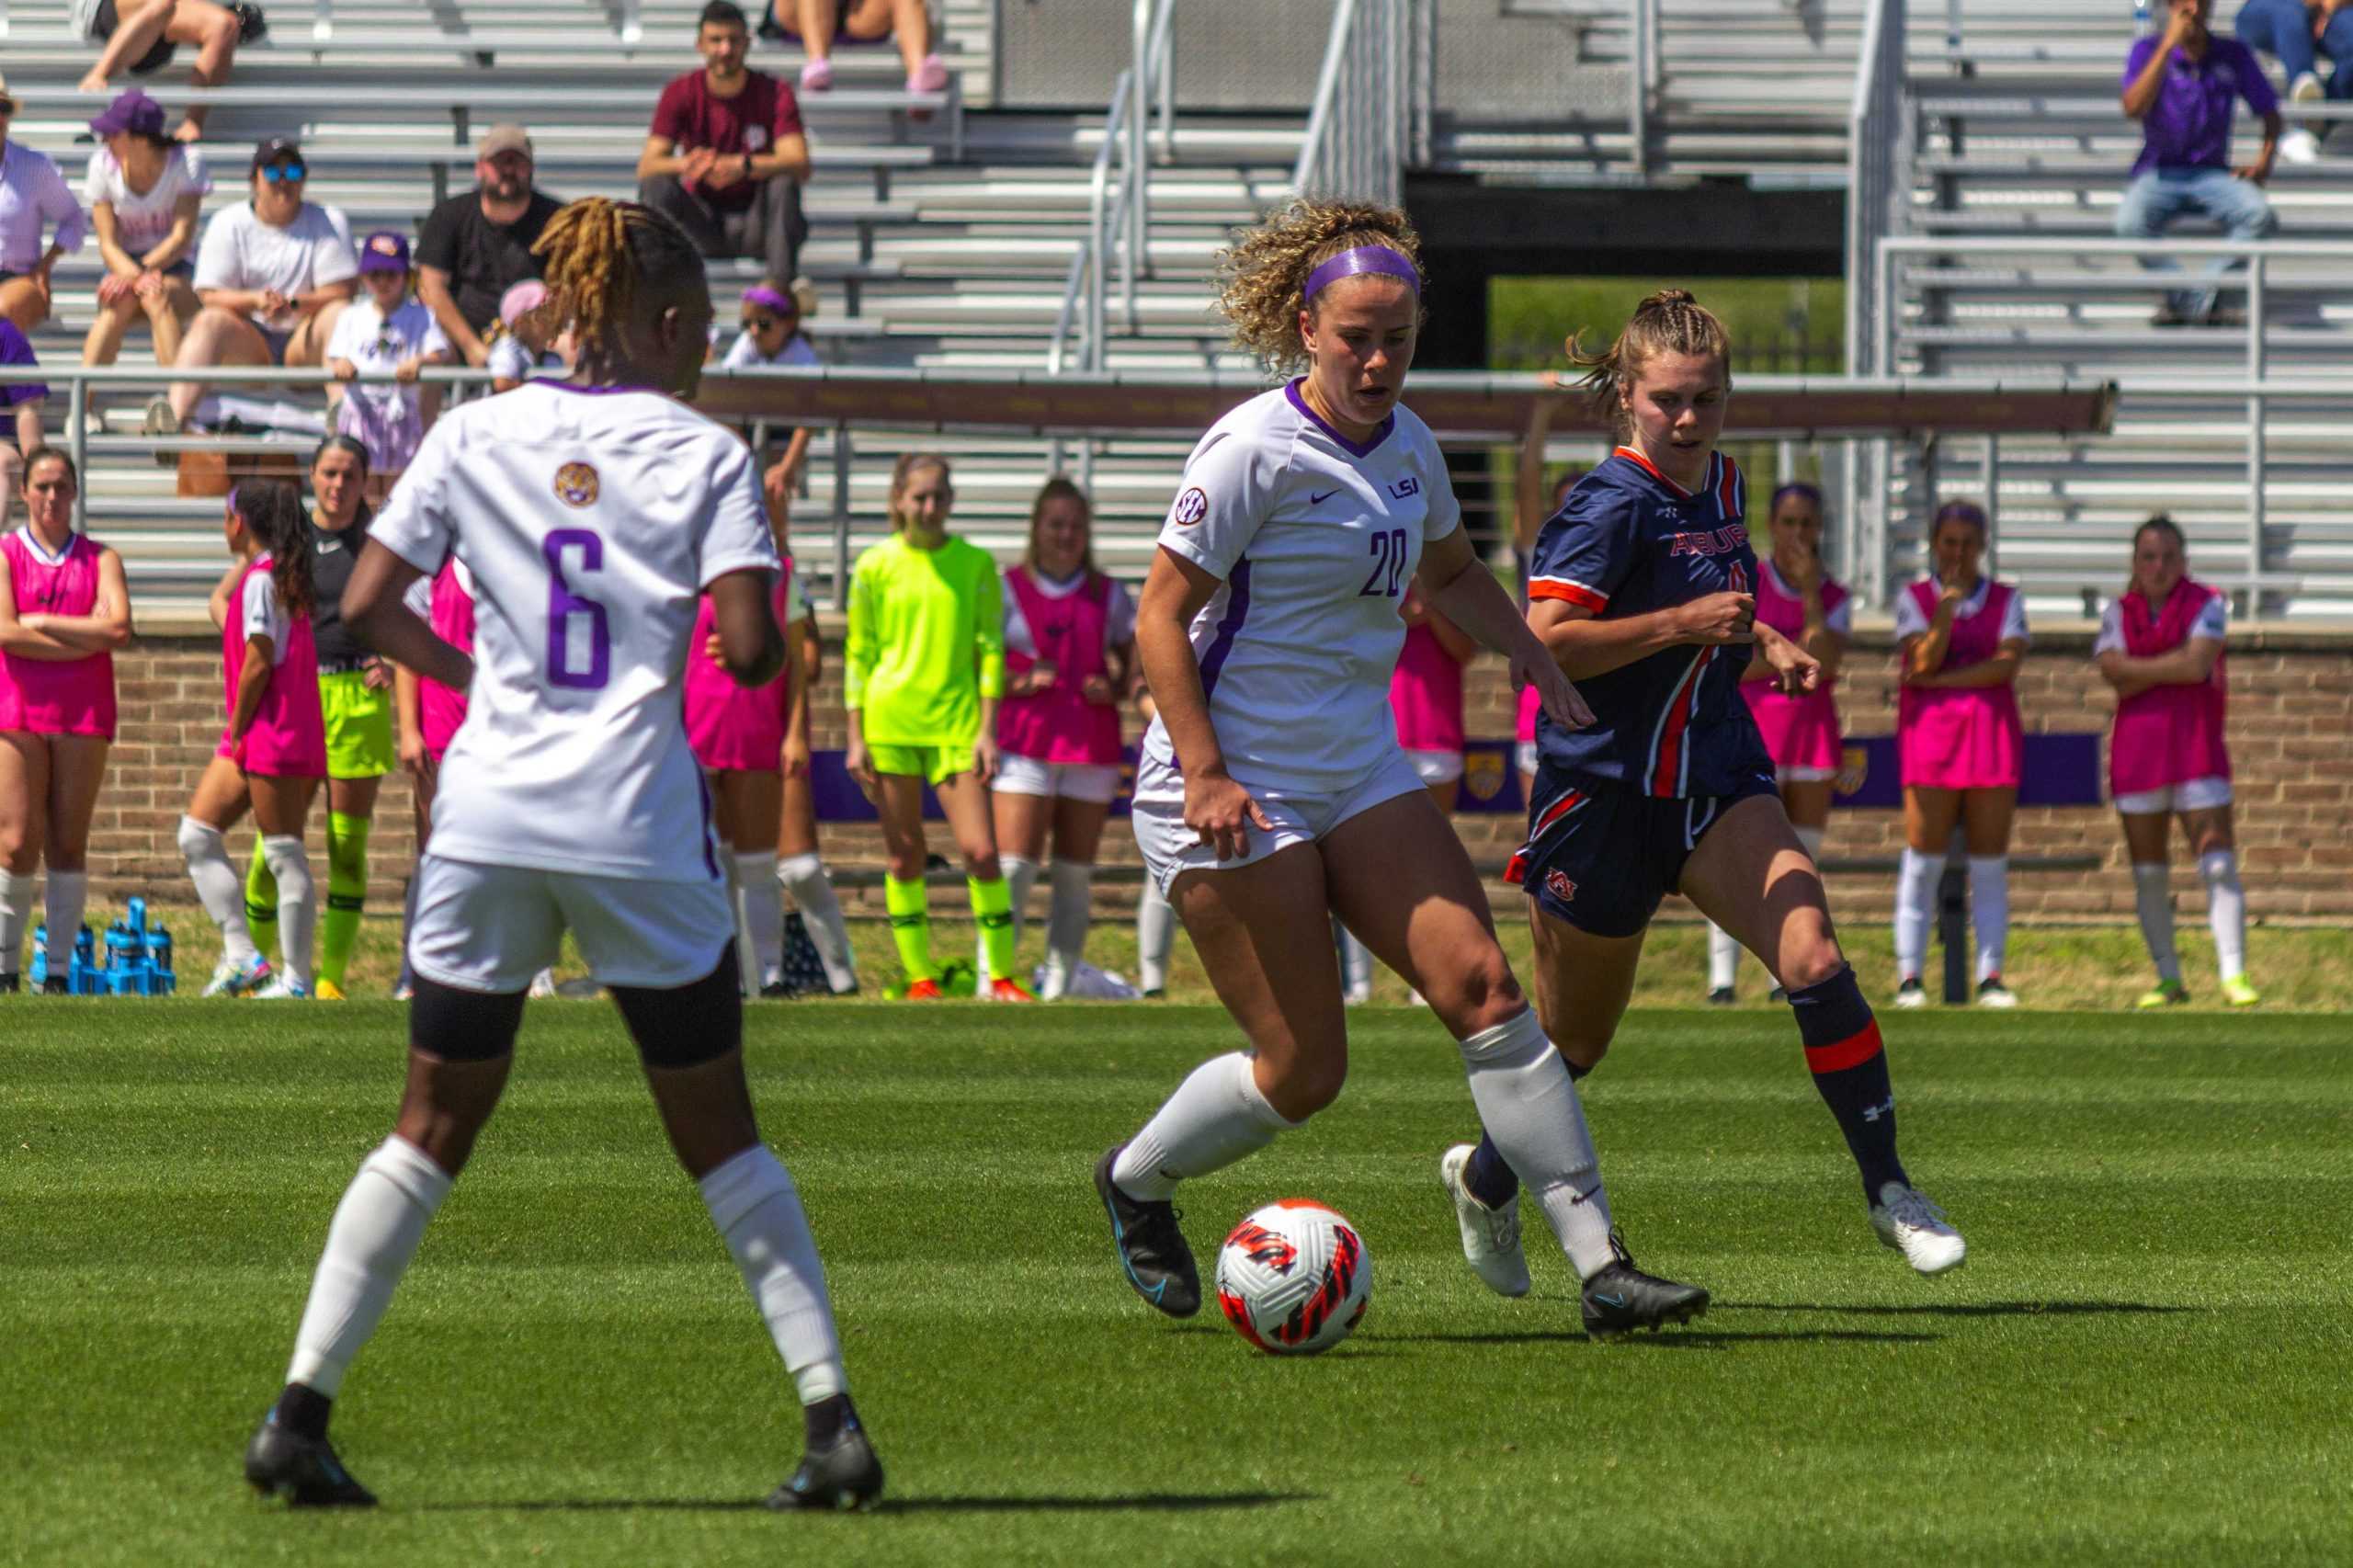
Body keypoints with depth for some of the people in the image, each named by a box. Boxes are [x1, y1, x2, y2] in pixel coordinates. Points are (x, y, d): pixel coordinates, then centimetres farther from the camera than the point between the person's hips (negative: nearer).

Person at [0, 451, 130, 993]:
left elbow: (119, 629, -6)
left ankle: (58, 971, 4)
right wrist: (87, 636, -8)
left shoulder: (101, 560, 10)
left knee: (68, 845, 0)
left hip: (84, 716, 1)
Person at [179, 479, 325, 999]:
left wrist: (238, 731, -11)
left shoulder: (261, 580, -16)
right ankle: (241, 957, 9)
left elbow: (258, 664, -18)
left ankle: (297, 977, -2)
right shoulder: (279, 574, 14)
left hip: (273, 735, -10)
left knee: (284, 854, -6)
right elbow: (220, 603, 33)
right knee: (197, 834, 10)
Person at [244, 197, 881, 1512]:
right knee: (719, 1137, 10)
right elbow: (750, 651, -11)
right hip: (641, 828, -2)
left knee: (434, 1129, 12)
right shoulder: (706, 457, -2)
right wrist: (774, 630, 11)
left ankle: (300, 1410, 2)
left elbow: (366, 607, 3)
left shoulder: (477, 435, 5)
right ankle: (834, 1417, 3)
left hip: (488, 821, 2)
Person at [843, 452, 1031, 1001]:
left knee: (980, 851, -7)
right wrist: (856, 738, 2)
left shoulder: (976, 564, 6)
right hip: (889, 721, 0)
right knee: (903, 855, 2)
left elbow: (990, 648, 5)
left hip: (956, 719, 0)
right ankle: (920, 976, 10)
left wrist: (987, 729, -2)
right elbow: (858, 653, 7)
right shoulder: (876, 566, 5)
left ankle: (1001, 975, 2)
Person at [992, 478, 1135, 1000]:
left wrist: (1113, 690, -3)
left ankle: (1059, 983, 7)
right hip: (1026, 745, -3)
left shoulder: (1108, 596, 11)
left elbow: (1136, 667, 18)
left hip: (1091, 746, 3)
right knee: (1015, 864, -13)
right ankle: (992, 976, -13)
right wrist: (1021, 681, -13)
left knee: (1076, 873, 3)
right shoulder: (1009, 590, 4)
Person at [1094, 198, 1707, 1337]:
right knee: (1303, 1071, -7)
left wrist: (1523, 646, 11)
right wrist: (1205, 773, -22)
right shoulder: (1256, 451, -15)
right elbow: (1160, 615, -14)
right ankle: (1135, 1181, 23)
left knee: (1482, 986, -9)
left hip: (1361, 774, 7)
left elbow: (1449, 571, 27)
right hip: (1233, 792, -7)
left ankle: (1599, 1265, -11)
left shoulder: (1406, 445, 7)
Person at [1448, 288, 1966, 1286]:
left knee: (1812, 960, -19)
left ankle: (1888, 1189, -13)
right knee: (1575, 1040, 9)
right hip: (1604, 790, -5)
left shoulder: (1720, 485, 8)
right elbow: (1545, 639, -27)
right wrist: (1683, 623, -28)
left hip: (1715, 783, 5)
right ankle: (1486, 1180, 38)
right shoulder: (1612, 504, -16)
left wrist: (1767, 647, 9)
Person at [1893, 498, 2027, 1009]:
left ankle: (1991, 975, 2)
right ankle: (1909, 976, -4)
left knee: (1990, 862, 0)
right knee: (1924, 859, -4)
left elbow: (2007, 664, -5)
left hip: (1992, 735, 1)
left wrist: (1937, 679, -9)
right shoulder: (1914, 599, 8)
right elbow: (1923, 663, -5)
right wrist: (1947, 604, -15)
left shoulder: (2006, 601, 10)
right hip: (1930, 734, -1)